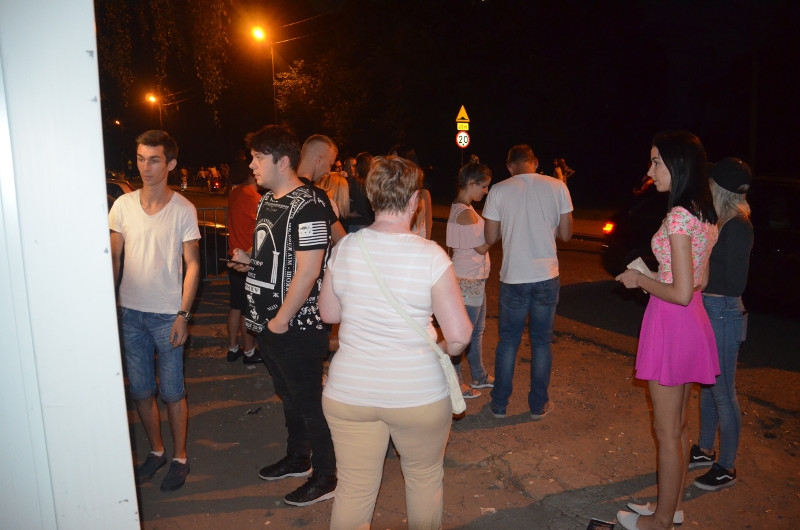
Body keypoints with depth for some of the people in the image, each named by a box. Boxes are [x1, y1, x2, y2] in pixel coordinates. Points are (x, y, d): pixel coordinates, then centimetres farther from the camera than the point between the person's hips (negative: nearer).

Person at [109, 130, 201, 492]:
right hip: (130, 312, 4)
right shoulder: (123, 205, 1)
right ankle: (156, 451, 33)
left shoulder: (183, 210, -7)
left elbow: (192, 265, -6)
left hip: (167, 315, -3)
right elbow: (114, 258, 7)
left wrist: (183, 314, -11)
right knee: (140, 390, 14)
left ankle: (180, 457, 23)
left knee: (172, 392, 5)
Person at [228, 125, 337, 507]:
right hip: (268, 322, 9)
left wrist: (282, 319, -19)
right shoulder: (268, 200, 11)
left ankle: (325, 476, 22)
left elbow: (307, 270, -23)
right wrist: (248, 261, 4)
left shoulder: (308, 204, -19)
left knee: (309, 401, 5)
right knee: (288, 395, 23)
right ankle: (297, 458, 42)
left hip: (295, 326, -9)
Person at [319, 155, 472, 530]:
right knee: (425, 479, 23)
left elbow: (328, 313, 8)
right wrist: (445, 351, 5)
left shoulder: (344, 247, -5)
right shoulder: (430, 255, -15)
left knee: (354, 490, 16)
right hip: (419, 395, -2)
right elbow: (459, 335, -15)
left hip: (348, 393, 3)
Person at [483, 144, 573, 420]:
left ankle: (499, 404, 22)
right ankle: (538, 405, 22)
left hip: (513, 278, -1)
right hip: (547, 276, 1)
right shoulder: (557, 187, -3)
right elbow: (566, 234, 2)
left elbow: (491, 238, -2)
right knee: (542, 342, 13)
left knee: (508, 342, 13)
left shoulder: (499, 190, -5)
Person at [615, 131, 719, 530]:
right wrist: (652, 278, 14)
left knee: (666, 432, 6)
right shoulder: (704, 213, 8)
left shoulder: (679, 216, -20)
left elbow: (681, 292, -22)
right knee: (678, 425, 21)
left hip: (671, 323, -10)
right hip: (693, 322, 10)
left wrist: (640, 281, -8)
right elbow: (700, 280, 14)